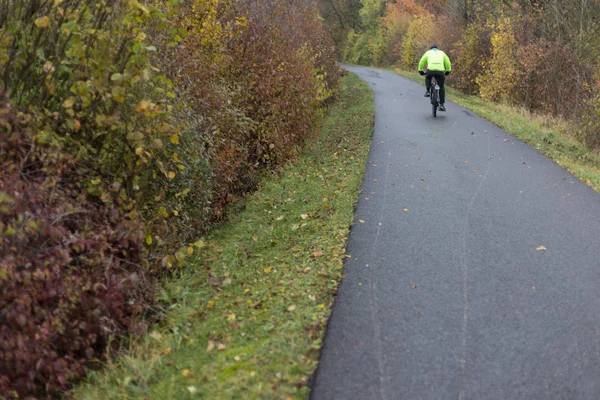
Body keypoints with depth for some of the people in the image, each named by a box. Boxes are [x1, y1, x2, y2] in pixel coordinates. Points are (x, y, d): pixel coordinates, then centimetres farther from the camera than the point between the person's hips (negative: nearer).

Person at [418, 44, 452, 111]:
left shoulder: (428, 52, 24)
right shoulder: (441, 53, 27)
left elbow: (421, 62, 22)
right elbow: (448, 62, 27)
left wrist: (421, 71, 34)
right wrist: (448, 71, 38)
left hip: (431, 70, -1)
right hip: (440, 71, 1)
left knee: (428, 78, 35)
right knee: (441, 88, 12)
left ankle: (428, 91, 15)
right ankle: (441, 105, 5)